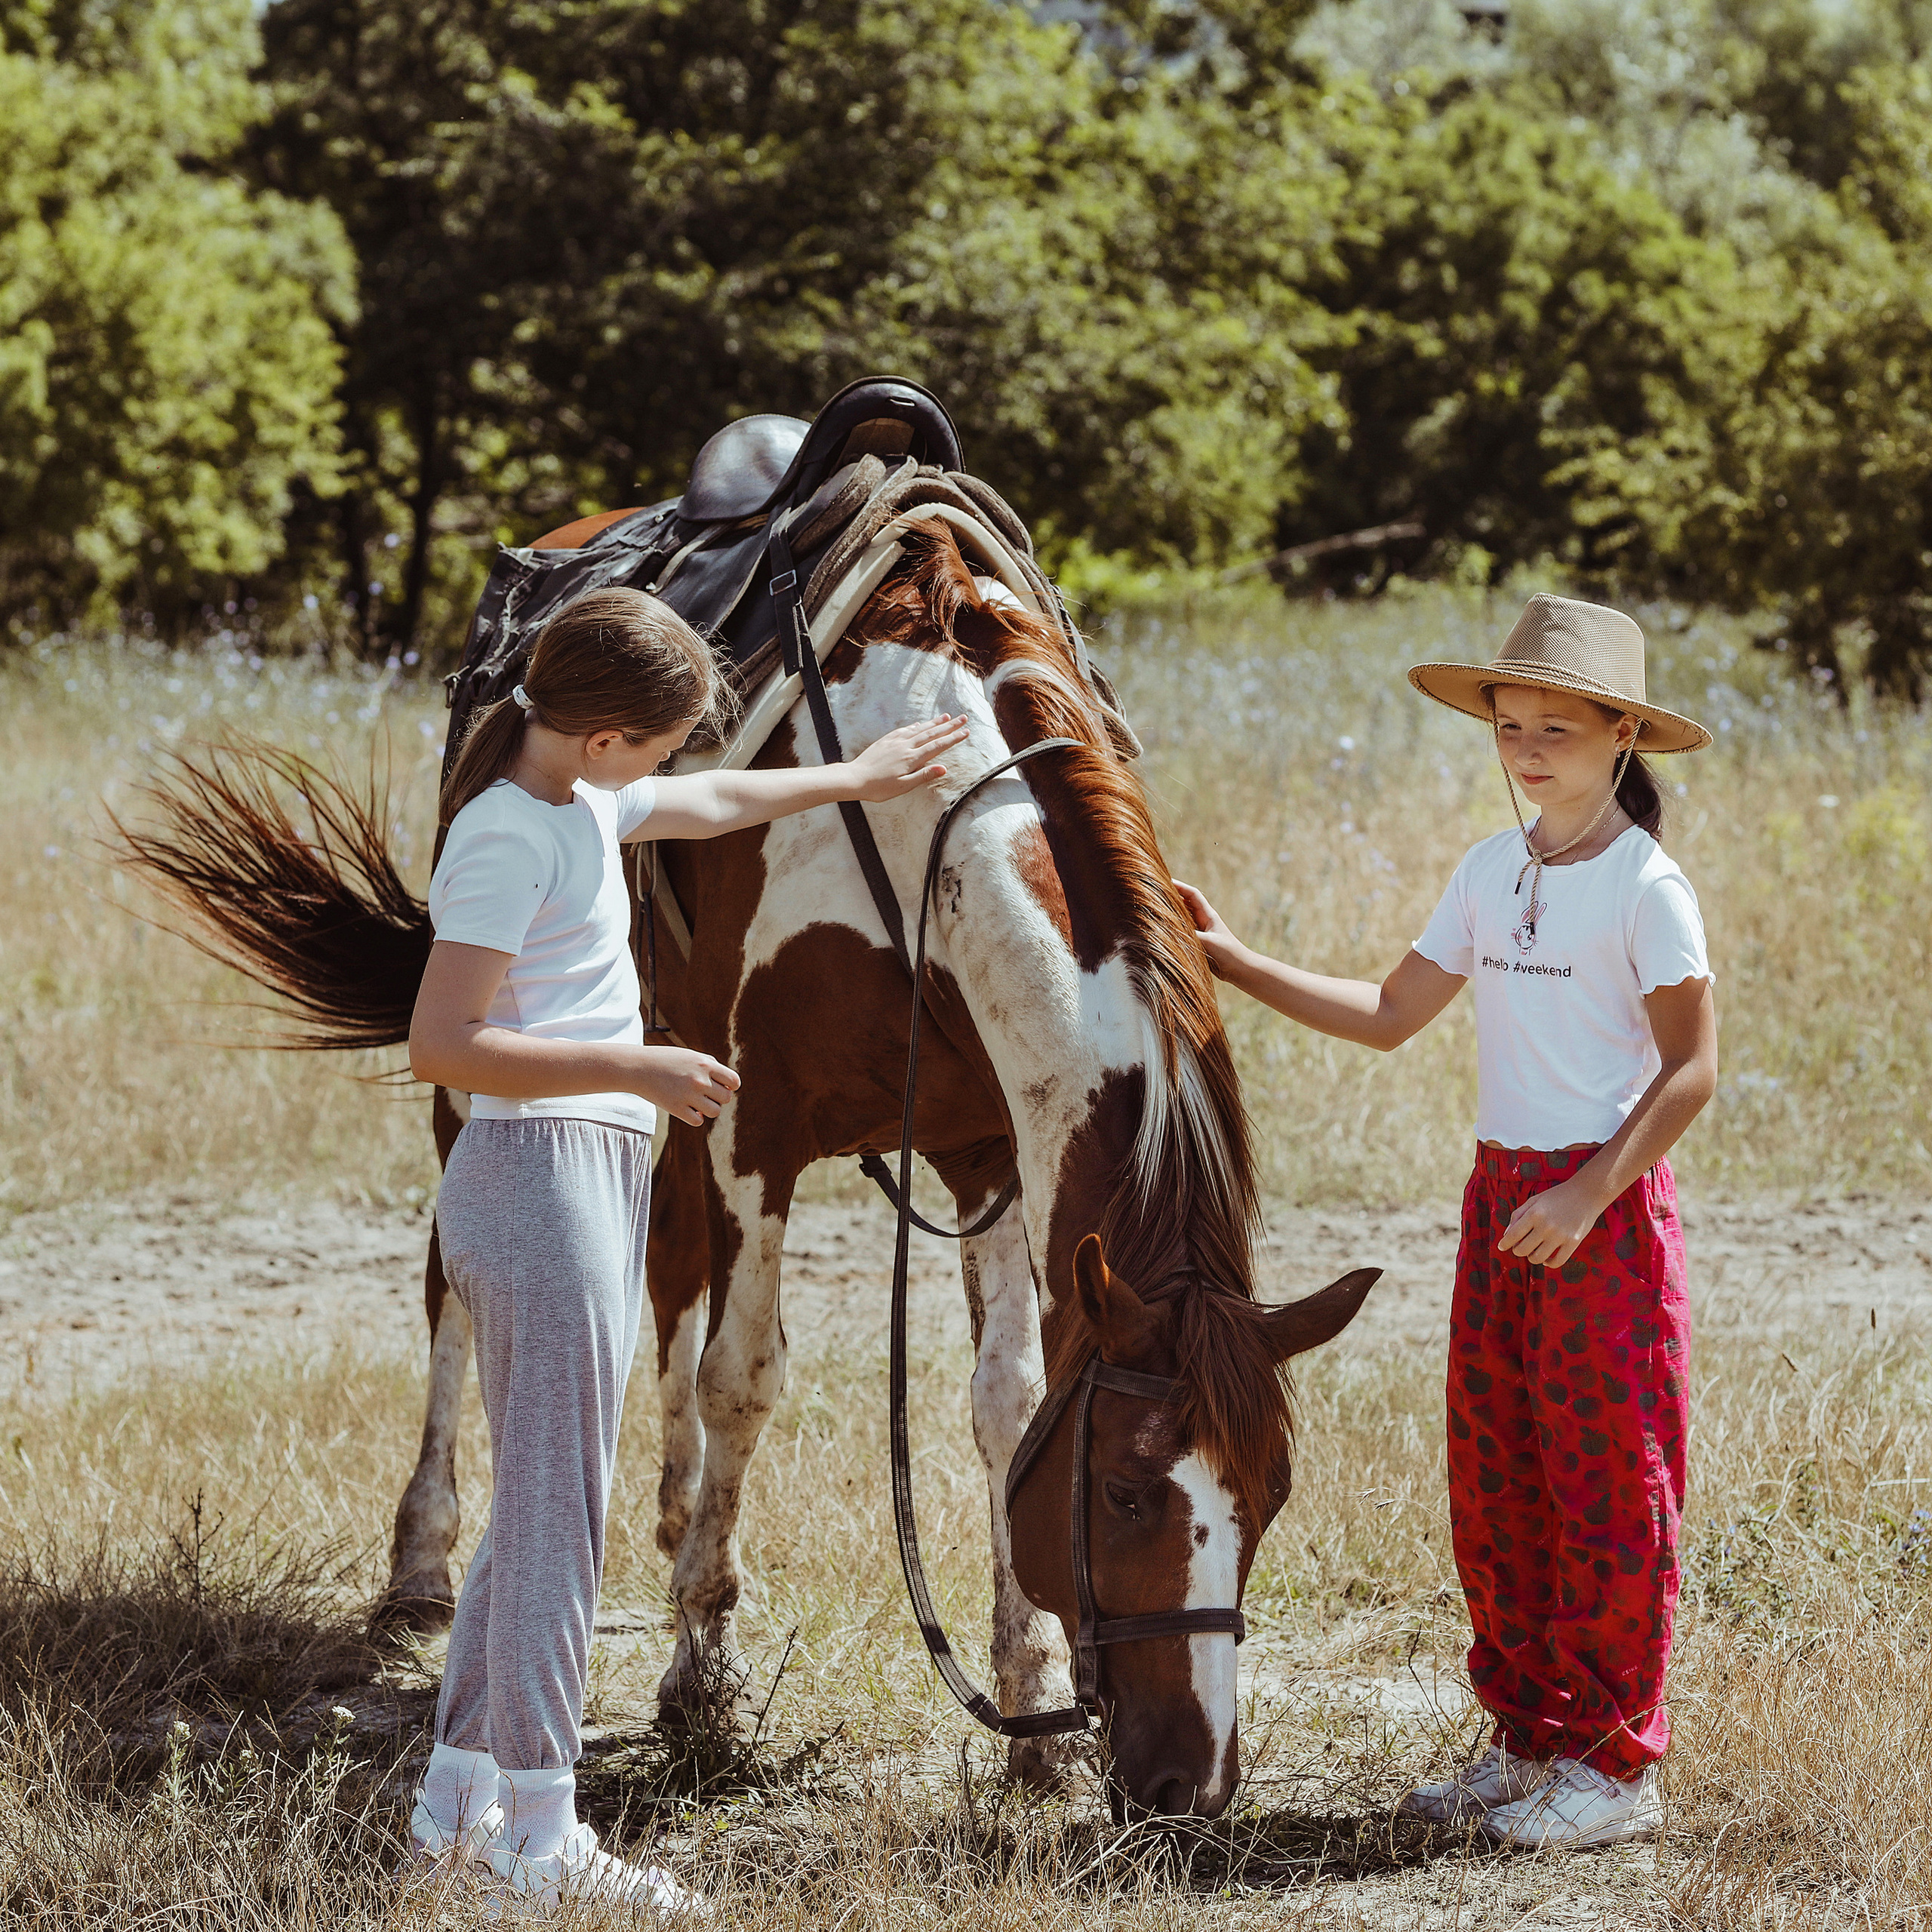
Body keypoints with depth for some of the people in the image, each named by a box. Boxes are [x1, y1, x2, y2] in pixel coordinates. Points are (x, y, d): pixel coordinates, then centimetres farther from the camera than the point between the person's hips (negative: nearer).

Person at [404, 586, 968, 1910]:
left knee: (542, 1504, 13)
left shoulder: (583, 801, 14)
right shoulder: (507, 839, -15)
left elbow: (708, 804, 35)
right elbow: (444, 1045, -21)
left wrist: (852, 782, 45)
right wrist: (639, 1070, -22)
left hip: (596, 1181, 10)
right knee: (558, 1510, -8)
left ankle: (460, 1800, 19)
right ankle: (537, 1836, -6)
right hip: (543, 1171, -10)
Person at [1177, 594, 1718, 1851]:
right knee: (1494, 1477, 8)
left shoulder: (1646, 886, -10)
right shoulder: (1491, 873, 10)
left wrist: (1588, 1197, -19)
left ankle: (1616, 1763, 5)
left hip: (1606, 1203, -7)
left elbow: (1693, 1068, -12)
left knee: (1605, 1478, -2)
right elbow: (1389, 1017, 14)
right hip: (1501, 1194, 7)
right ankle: (1530, 1740, 18)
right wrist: (1238, 963, 9)